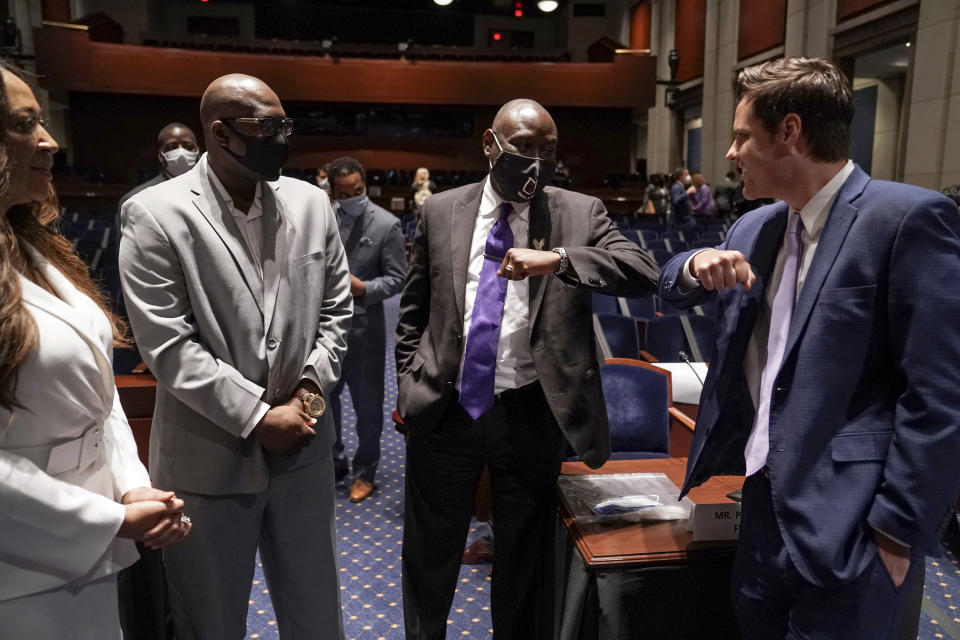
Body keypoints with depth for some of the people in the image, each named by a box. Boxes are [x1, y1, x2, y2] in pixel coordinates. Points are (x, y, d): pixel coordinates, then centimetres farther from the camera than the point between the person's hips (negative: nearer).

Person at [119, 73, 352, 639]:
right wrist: (257, 416, -15)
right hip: (209, 457, -3)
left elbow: (336, 309, 7)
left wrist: (312, 390, -6)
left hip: (303, 444, 4)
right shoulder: (155, 215, -10)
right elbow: (169, 344, -14)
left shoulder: (311, 202, 3)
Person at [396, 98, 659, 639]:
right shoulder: (441, 211, 3)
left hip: (531, 416, -1)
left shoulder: (580, 213, -1)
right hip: (444, 410, 2)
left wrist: (558, 260, -27)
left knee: (523, 560, 18)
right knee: (429, 558, 19)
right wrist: (409, 388, 4)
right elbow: (414, 312, 10)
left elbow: (646, 274, -15)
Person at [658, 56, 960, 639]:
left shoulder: (909, 217, -14)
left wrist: (898, 532, -16)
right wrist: (696, 265, -4)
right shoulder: (756, 228, 8)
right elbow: (671, 289, 19)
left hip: (846, 524, -7)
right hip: (768, 497, 7)